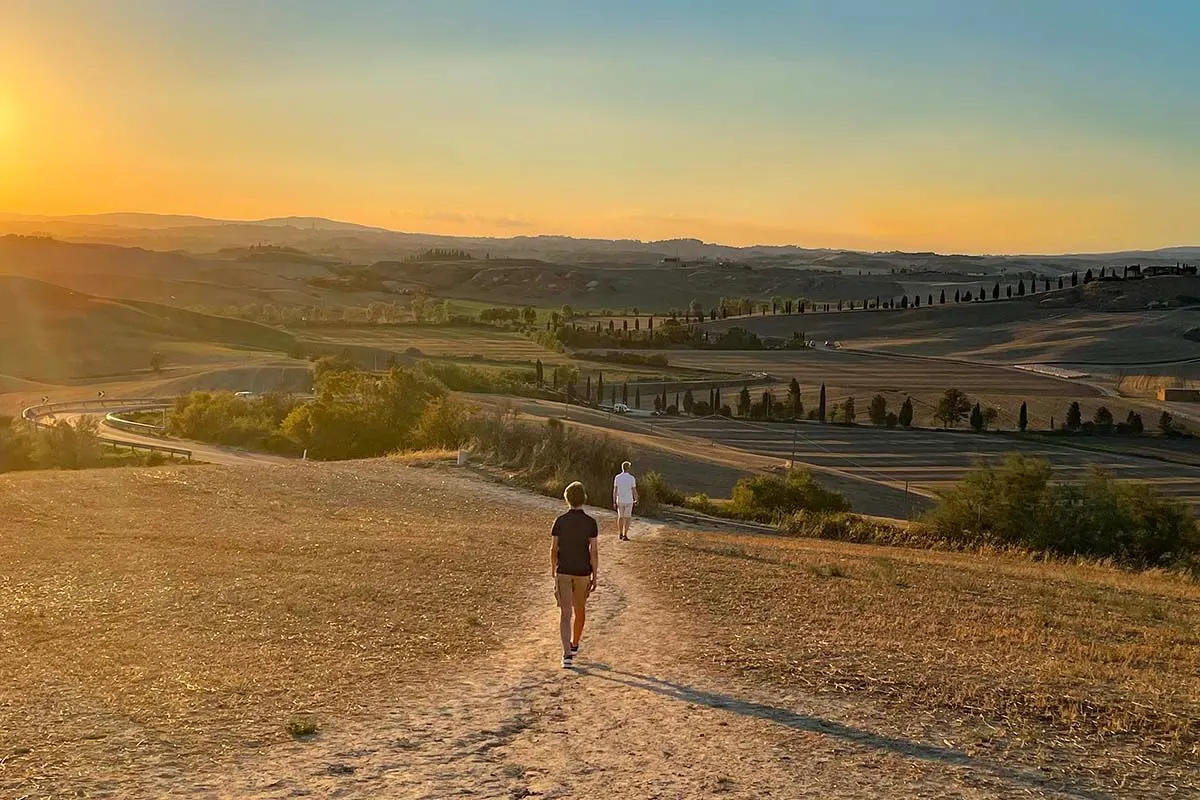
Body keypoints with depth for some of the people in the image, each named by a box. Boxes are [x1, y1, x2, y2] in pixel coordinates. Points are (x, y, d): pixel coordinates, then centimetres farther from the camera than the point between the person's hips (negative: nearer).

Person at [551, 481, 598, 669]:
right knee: (580, 609, 22)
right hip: (582, 573, 1)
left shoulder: (560, 521, -7)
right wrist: (595, 577, -3)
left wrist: (553, 569, 15)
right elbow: (594, 551, -10)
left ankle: (567, 654, -16)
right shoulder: (591, 523, -9)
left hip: (563, 572, 0)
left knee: (565, 614, -3)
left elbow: (554, 549, -2)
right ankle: (574, 645, 39)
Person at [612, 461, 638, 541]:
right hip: (629, 501, -3)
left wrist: (614, 502, 2)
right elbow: (634, 491, -8)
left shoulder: (617, 478, -6)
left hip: (620, 501, 3)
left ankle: (620, 534, 27)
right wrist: (636, 500, 10)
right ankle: (625, 536, -2)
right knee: (627, 518, 5)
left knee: (620, 517, 19)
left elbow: (615, 490, -4)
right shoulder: (632, 478, -12)